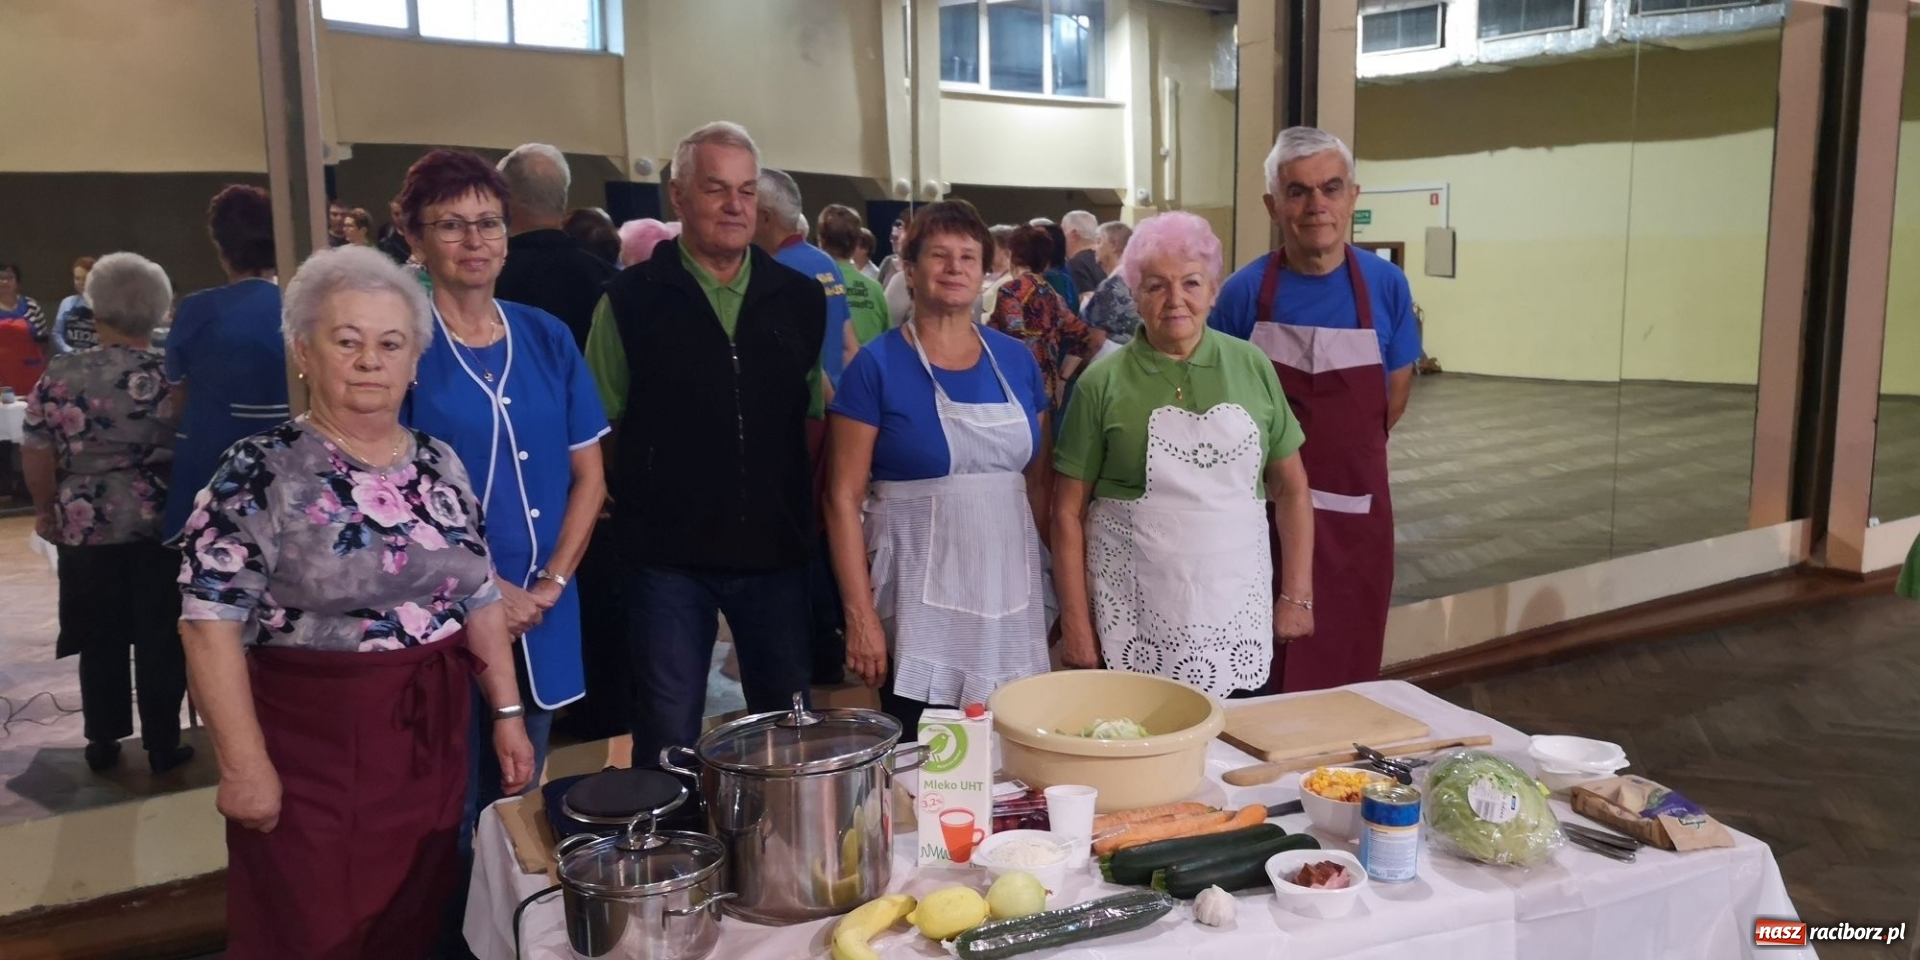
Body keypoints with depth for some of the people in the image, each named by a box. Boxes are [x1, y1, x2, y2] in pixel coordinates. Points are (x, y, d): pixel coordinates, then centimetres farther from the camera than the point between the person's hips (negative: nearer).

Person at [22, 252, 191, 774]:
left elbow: (37, 455, 0)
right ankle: (162, 743, 14)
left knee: (100, 636, 14)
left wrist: (47, 509, 15)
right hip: (163, 526, -2)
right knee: (161, 636, 7)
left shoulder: (60, 375, -4)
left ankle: (102, 741, 24)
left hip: (86, 527, 2)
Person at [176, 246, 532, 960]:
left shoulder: (440, 465, 6)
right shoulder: (259, 473, -10)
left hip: (433, 743, 5)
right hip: (315, 753, -5)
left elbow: (480, 597, 11)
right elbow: (211, 624, -13)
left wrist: (506, 711, 7)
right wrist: (244, 763, -16)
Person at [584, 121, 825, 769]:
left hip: (776, 547, 3)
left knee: (790, 727, 14)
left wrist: (797, 496, 4)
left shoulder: (802, 298, 6)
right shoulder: (633, 298, -1)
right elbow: (600, 421, 3)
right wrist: (644, 497, -3)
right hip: (669, 553, -2)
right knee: (667, 738, 6)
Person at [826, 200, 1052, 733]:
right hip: (920, 604, -4)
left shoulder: (1016, 359, 7)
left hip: (1012, 597, 4)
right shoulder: (877, 365, -6)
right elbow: (844, 498, -7)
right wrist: (860, 614, -12)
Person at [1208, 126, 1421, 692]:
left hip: (1356, 508, 1)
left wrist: (1339, 452, 10)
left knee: (1348, 669, 10)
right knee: (1261, 677, 5)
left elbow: (1395, 394, 10)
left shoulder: (1386, 286, 0)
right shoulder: (1245, 291, -4)